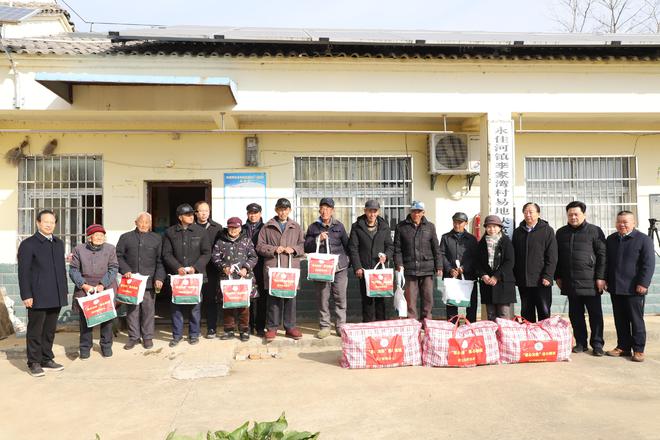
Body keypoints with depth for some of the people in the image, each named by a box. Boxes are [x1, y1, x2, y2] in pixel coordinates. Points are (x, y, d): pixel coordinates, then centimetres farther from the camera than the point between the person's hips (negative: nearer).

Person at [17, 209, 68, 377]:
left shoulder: (59, 243, 15)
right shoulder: (28, 244, -4)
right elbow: (23, 272, -8)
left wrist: (64, 291, 13)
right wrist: (26, 295, -13)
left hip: (56, 297, 6)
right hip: (38, 297, -6)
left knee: (50, 330, 13)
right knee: (35, 331, 3)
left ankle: (47, 360, 23)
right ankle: (34, 363, 14)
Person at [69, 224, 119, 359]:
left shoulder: (110, 249, 3)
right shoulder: (79, 249, 3)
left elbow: (113, 268, -1)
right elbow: (73, 270, 2)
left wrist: (102, 285, -12)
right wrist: (83, 285, -11)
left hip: (106, 288, 0)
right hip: (85, 289, 0)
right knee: (85, 318, 2)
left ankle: (106, 346, 20)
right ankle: (85, 348, 16)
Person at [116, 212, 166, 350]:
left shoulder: (157, 239, 10)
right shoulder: (125, 237, 10)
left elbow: (160, 261, 6)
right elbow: (118, 256, 9)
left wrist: (159, 278, -4)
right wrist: (125, 270, -6)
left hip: (149, 281, 0)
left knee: (148, 310, 2)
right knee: (132, 309, 4)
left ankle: (147, 337, 14)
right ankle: (134, 337, 16)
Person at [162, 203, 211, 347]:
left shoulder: (200, 231, 2)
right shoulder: (170, 232, 4)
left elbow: (206, 253, 2)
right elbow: (167, 254, 2)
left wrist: (195, 267, -10)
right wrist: (178, 268, -12)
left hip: (196, 274, 0)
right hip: (177, 274, 1)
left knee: (195, 306, 4)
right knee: (176, 305, 5)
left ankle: (194, 334, 17)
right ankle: (177, 335, 17)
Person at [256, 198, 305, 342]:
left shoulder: (296, 227, 13)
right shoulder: (267, 227, 7)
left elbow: (303, 245, 13)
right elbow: (260, 246, 5)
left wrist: (293, 249, -6)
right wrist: (274, 249, -9)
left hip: (291, 267, 2)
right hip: (272, 267, -2)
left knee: (291, 297, 5)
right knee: (273, 297, 0)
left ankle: (290, 327, 15)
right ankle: (272, 328, 9)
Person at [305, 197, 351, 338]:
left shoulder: (339, 226, 9)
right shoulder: (313, 227, 8)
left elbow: (347, 244, 15)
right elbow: (307, 248, 4)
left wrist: (348, 260, 10)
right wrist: (318, 239, -10)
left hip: (339, 267, 0)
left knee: (340, 297, 2)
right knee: (322, 298, 3)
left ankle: (340, 326, 12)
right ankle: (324, 326, 14)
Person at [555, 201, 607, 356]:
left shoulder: (594, 231, 0)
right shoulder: (561, 232, 12)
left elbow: (602, 255, -3)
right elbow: (557, 256, 15)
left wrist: (601, 277, -9)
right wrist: (558, 276, 10)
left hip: (590, 282, -3)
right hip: (570, 282, 4)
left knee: (595, 314, 2)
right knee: (575, 314, 8)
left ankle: (597, 344, 11)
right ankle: (580, 343, 19)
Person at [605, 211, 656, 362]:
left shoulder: (644, 239, -4)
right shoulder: (611, 239, 14)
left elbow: (648, 264, -8)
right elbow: (606, 261, 19)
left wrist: (643, 283, -14)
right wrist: (605, 280, 12)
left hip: (634, 289, -5)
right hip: (615, 288, 5)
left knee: (636, 320, 1)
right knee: (620, 320, 10)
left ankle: (638, 350, 9)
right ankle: (623, 346, 19)